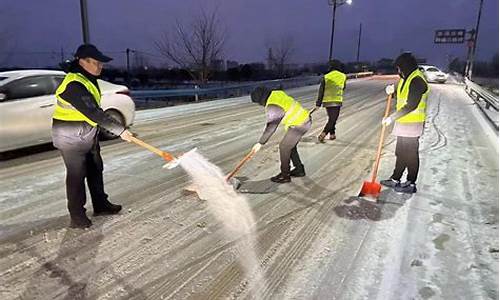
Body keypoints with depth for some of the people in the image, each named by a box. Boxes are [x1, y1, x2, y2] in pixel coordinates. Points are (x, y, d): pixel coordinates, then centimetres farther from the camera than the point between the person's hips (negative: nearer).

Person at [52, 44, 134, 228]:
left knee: (95, 170, 16)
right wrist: (119, 130, -27)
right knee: (76, 175, -2)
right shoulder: (74, 85, -25)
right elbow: (93, 113, -30)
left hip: (88, 135, 10)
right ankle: (77, 217, 10)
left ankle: (101, 205, 29)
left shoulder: (89, 79, 7)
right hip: (71, 137, -10)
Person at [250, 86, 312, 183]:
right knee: (290, 145, 19)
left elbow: (271, 127, -19)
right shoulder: (277, 93, 4)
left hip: (298, 125, -9)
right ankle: (299, 169, 32)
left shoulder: (272, 107, -23)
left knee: (284, 147, 1)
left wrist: (260, 143, -13)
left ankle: (285, 175, 12)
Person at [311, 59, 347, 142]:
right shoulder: (343, 76, 0)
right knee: (333, 120, -1)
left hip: (326, 101, 3)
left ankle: (332, 134, 27)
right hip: (337, 101, -3)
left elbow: (321, 91, -2)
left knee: (331, 118, 20)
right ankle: (323, 134, -16)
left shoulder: (326, 77, 0)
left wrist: (318, 104, 2)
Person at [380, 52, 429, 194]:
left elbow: (411, 105, -23)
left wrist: (392, 118, -20)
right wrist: (392, 90, 3)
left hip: (412, 124, -10)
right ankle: (395, 179, 26)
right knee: (400, 153, 16)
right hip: (403, 123, 10)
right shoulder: (406, 78, 14)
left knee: (411, 154, 0)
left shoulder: (417, 80, -17)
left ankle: (411, 184, 10)